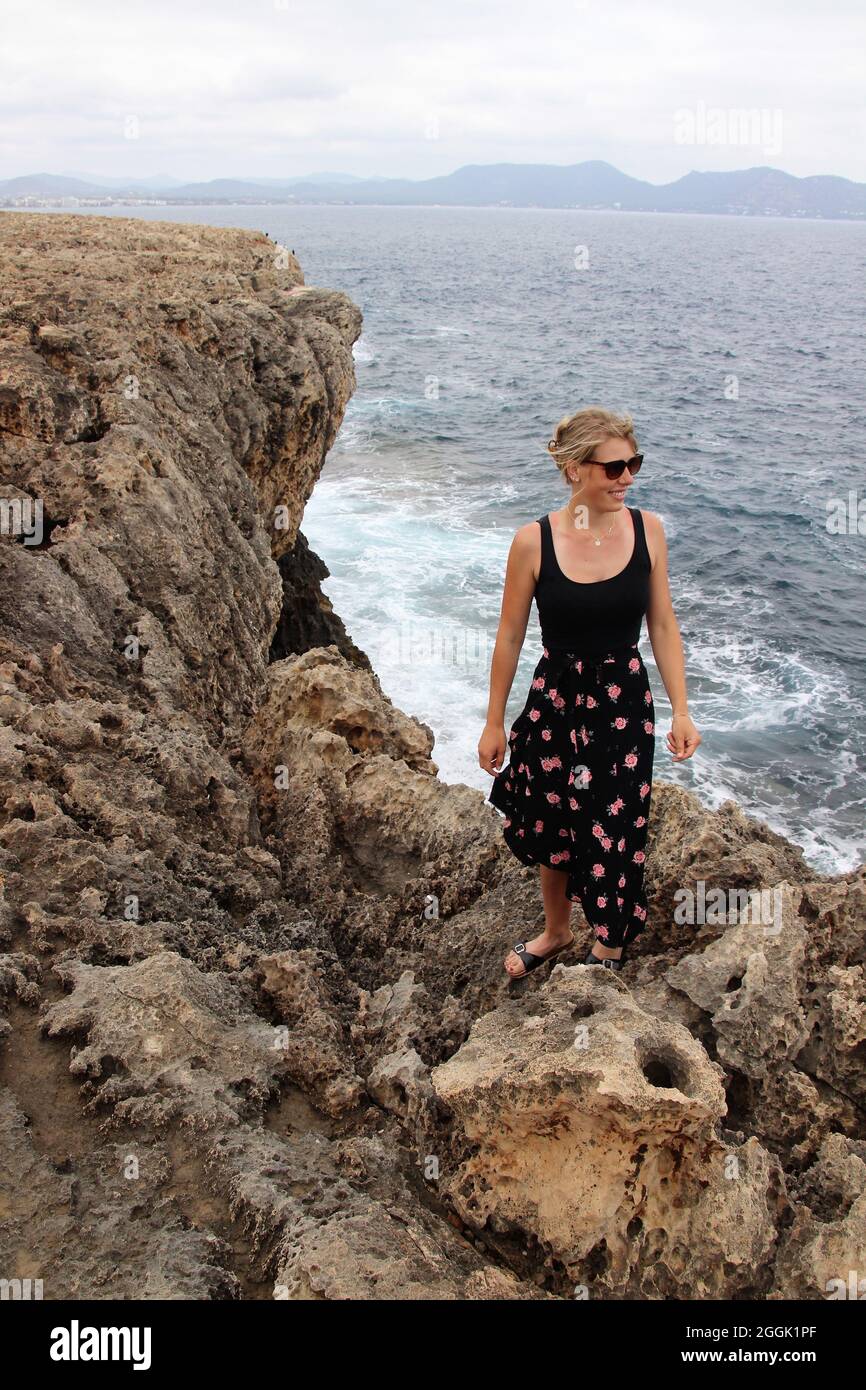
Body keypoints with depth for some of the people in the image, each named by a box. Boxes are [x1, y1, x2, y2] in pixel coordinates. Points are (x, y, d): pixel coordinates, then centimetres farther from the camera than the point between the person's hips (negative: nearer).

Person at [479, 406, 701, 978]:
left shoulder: (647, 529, -8)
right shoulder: (534, 541, -13)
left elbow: (663, 625, 1)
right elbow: (510, 637, -4)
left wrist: (680, 710, -1)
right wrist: (494, 723, 1)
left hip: (624, 702, 0)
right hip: (555, 700, 0)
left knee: (613, 833, 6)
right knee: (550, 827, 17)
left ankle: (609, 949, 33)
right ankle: (557, 930, 45)